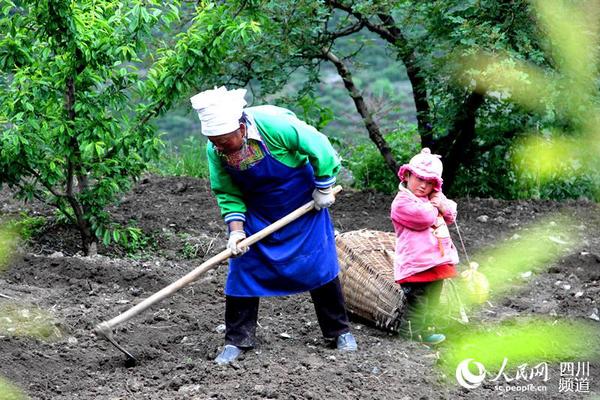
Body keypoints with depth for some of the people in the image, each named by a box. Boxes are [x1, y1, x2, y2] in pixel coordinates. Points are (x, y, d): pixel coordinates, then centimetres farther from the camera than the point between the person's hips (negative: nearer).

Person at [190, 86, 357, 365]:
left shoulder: (275, 124, -35)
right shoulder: (215, 150, -20)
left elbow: (320, 149, -23)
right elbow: (227, 194, -7)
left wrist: (323, 190, -13)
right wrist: (236, 230, -20)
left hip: (303, 205, -3)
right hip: (256, 213, 3)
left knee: (320, 266, 1)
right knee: (243, 268, -4)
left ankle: (339, 331, 17)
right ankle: (237, 339, 6)